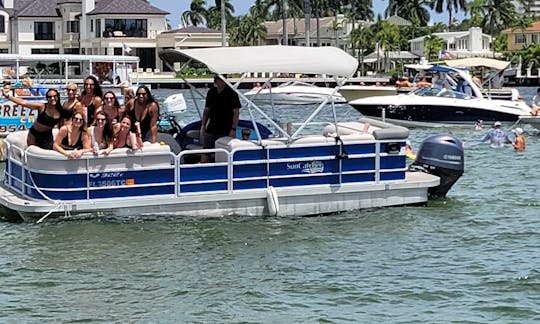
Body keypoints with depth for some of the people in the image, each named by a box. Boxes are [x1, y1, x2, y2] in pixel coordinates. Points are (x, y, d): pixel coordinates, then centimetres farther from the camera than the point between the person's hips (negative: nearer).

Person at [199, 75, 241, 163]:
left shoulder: (231, 94, -6)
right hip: (211, 129, 5)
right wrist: (203, 126, 10)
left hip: (225, 131, -5)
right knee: (204, 156, 1)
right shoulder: (211, 92, 10)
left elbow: (236, 112, -8)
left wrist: (233, 129, -15)